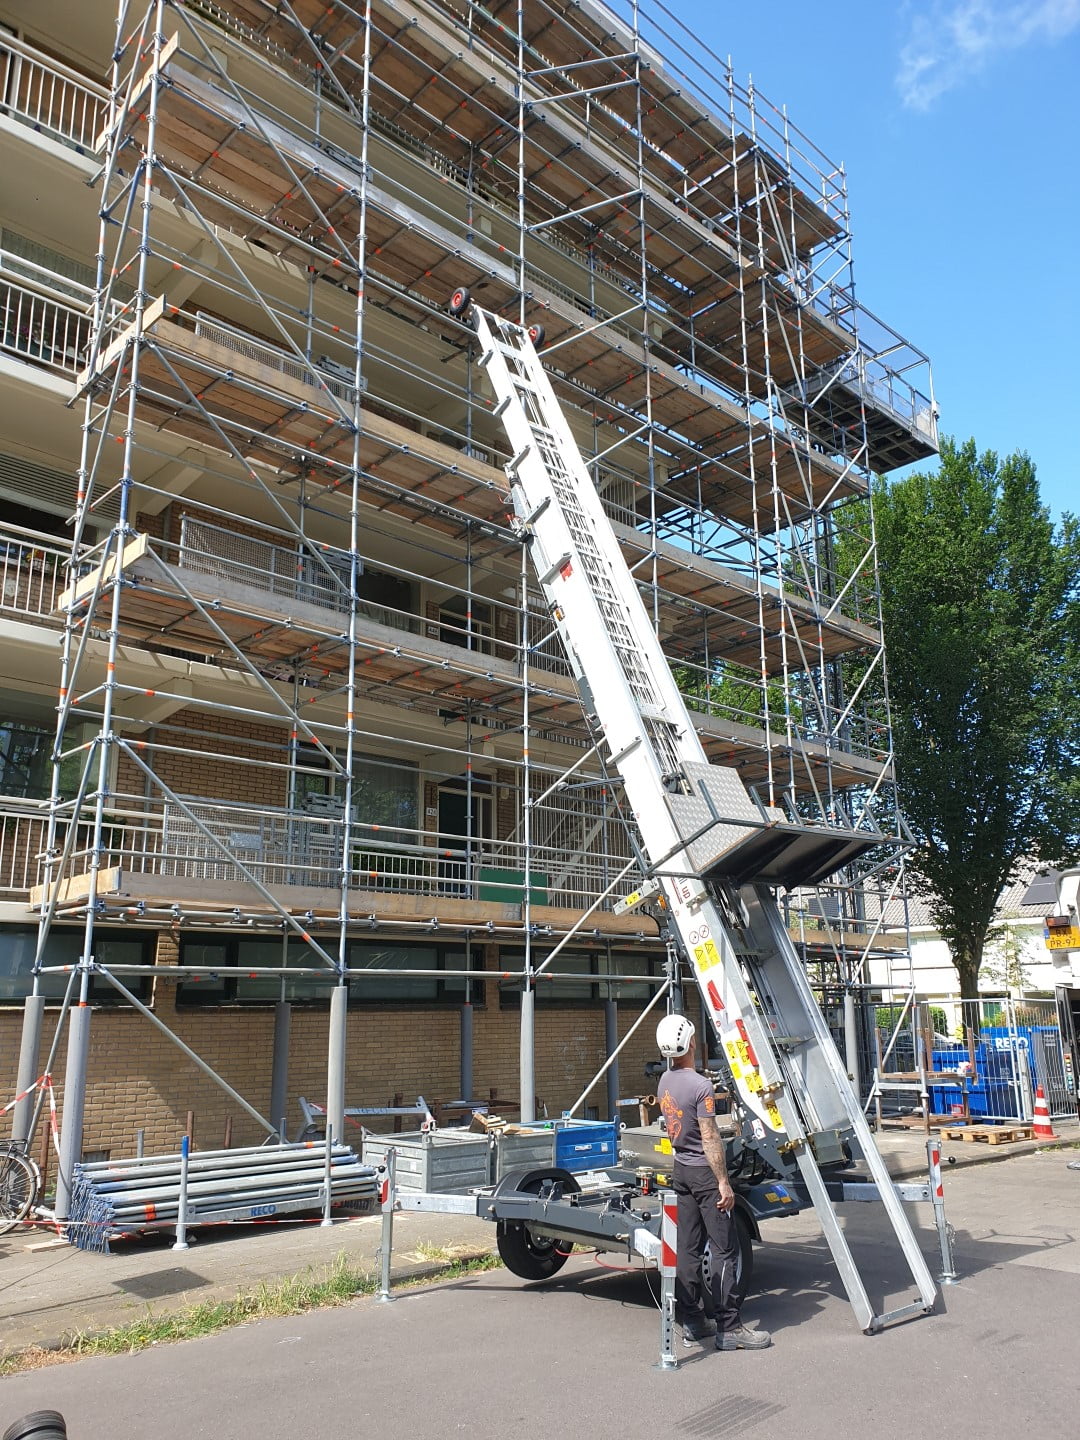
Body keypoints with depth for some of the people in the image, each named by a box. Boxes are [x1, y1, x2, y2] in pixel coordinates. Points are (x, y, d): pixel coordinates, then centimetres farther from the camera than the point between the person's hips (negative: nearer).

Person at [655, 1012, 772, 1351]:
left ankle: (691, 1321, 18)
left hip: (680, 1169, 8)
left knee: (688, 1247, 11)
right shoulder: (700, 1086, -20)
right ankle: (728, 1327, 0)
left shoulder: (664, 1082, 5)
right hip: (704, 1171, -8)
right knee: (725, 1250, -2)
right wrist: (723, 1182, -16)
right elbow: (710, 1139, -20)